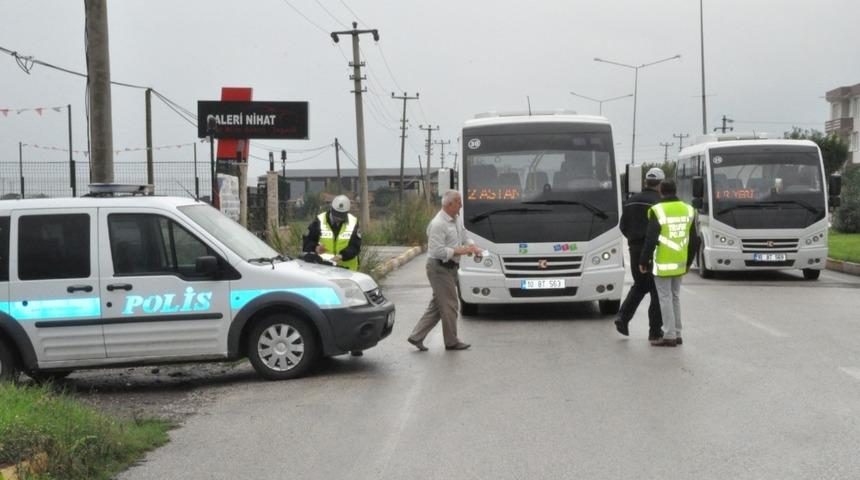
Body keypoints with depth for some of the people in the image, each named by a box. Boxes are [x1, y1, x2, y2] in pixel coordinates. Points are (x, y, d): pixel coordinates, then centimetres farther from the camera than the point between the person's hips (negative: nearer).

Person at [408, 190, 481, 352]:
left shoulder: (454, 222, 13)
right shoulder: (438, 224, -18)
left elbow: (463, 238, 24)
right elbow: (438, 251, -24)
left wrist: (472, 246, 3)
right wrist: (459, 251, -21)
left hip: (449, 268, 10)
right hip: (440, 268, -10)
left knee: (437, 305, 11)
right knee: (449, 305, -1)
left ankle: (416, 337, 15)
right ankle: (451, 341, 11)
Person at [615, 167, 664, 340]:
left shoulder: (632, 201, 8)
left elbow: (623, 227, 11)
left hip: (635, 250, 6)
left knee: (639, 286, 20)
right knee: (657, 290, 4)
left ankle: (623, 317, 3)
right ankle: (655, 330, 6)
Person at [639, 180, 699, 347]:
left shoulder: (658, 211, -13)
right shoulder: (688, 210, 6)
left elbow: (651, 239, -14)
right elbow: (694, 240, 11)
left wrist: (643, 261, -3)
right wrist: (688, 262, 21)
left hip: (663, 264, -6)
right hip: (680, 264, 6)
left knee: (665, 298, 0)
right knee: (675, 297, 17)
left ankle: (669, 336, 1)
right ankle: (677, 334, 21)